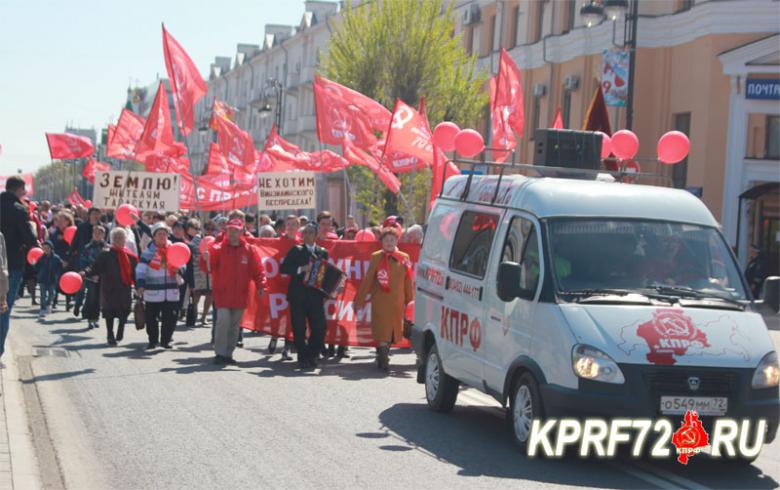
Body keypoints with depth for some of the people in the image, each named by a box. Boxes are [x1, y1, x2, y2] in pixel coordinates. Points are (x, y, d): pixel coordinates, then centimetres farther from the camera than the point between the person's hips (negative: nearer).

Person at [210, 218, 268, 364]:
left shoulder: (249, 250, 2)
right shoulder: (218, 249, -1)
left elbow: (257, 269, -1)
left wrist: (261, 285, -13)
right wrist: (206, 257, -26)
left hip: (240, 296, 3)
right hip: (223, 293, -3)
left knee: (235, 325, 8)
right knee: (223, 321, -13)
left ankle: (228, 354, 18)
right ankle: (220, 353, -5)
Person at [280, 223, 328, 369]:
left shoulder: (323, 252, 13)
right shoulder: (296, 250, 5)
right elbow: (283, 268, -4)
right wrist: (301, 269, -16)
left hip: (316, 296, 2)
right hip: (298, 296, -2)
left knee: (320, 328, -4)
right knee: (299, 329, -2)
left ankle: (312, 356, 13)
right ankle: (303, 358, 9)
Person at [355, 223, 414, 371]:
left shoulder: (404, 258, 8)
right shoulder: (376, 257, 2)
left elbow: (408, 282, 11)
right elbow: (367, 280, 2)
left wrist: (410, 301, 9)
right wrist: (360, 300, -1)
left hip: (397, 302, 3)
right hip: (380, 302, -3)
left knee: (391, 331, 8)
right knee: (382, 332, -8)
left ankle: (382, 358, 23)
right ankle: (383, 360, -5)